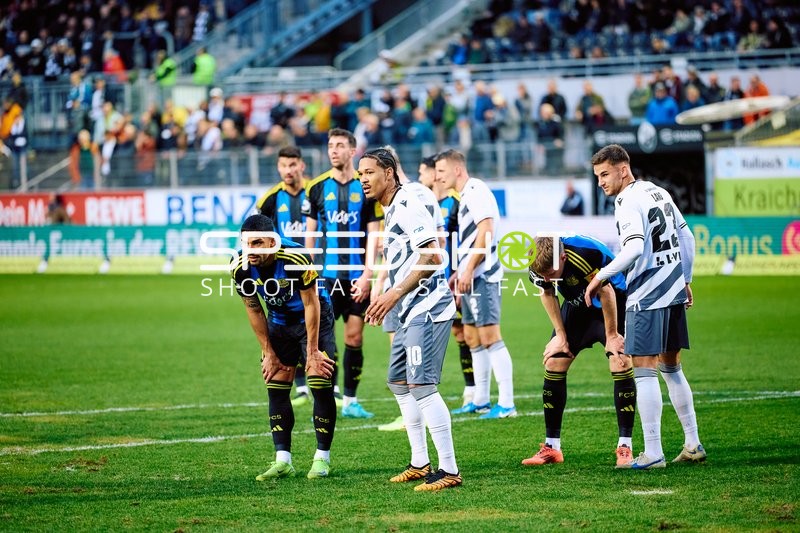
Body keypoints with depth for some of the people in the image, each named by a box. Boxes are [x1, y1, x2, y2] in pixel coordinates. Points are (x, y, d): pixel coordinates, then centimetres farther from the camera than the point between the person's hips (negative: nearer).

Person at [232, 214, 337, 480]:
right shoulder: (241, 268, -19)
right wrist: (268, 353, -1)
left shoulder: (296, 259, -33)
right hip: (279, 322, 5)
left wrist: (312, 351, -18)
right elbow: (254, 311, -4)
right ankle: (282, 461, 1)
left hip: (314, 318, -5)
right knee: (276, 389, -2)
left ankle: (322, 458, -2)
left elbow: (311, 304, -21)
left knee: (321, 385, -12)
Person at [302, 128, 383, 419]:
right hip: (326, 275, 0)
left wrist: (366, 275, -8)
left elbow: (373, 234, 0)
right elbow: (310, 233, 7)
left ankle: (350, 401, 12)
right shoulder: (317, 187, 3)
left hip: (356, 276, 0)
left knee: (355, 338, 3)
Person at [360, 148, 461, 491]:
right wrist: (388, 299, 21)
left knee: (421, 385, -15)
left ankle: (449, 470, -14)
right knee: (399, 382, 16)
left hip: (426, 308, -11)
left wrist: (395, 293, -22)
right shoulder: (391, 211, 19)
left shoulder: (407, 205, -12)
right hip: (410, 312, 11)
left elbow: (432, 256, -21)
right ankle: (420, 464, 24)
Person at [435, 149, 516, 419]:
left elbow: (485, 231, -20)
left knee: (490, 338, -12)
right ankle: (481, 401, 21)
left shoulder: (476, 191, -12)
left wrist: (468, 270, -21)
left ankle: (506, 404, -12)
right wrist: (459, 273, 20)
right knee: (473, 338, 14)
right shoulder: (465, 196, 19)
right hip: (471, 278, 11)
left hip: (482, 276, -11)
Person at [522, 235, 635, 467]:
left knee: (621, 365, -19)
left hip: (613, 305, -5)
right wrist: (560, 335, -2)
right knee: (553, 363, -3)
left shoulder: (586, 255, -38)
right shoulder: (538, 266, -21)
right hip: (577, 306, 5)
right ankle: (552, 447, 5)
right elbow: (548, 294, -1)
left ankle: (625, 446, -12)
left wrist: (612, 335, -15)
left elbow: (605, 291, -25)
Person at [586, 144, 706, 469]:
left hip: (647, 296, -9)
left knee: (644, 370, -6)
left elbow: (634, 248, -26)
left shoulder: (628, 202, -13)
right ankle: (692, 445, 19)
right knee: (671, 368, 17)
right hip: (674, 292, 9)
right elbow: (686, 236, 19)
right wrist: (685, 279, 26)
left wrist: (601, 276, -18)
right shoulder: (658, 192, 13)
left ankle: (653, 454, -7)